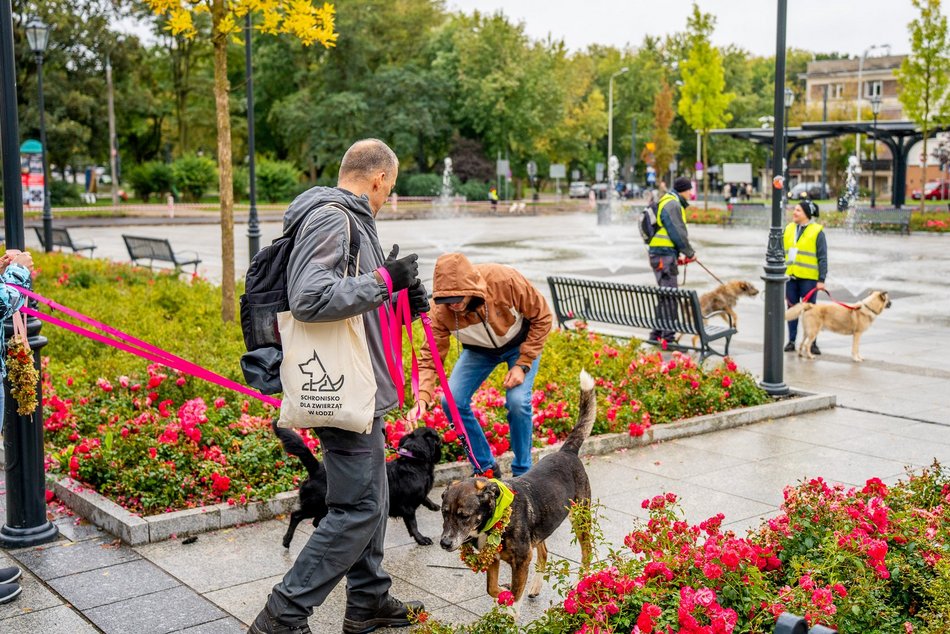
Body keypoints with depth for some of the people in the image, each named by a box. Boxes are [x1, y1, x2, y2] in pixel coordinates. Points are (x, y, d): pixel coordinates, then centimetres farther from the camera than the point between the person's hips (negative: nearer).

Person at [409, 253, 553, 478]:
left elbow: (542, 317, -22)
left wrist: (523, 364, -25)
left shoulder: (505, 280, -36)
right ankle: (485, 467, 7)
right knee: (452, 401, -13)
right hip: (479, 349, 3)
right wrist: (423, 398, -42)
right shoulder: (440, 309, -29)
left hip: (521, 343, -3)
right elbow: (431, 355, -25)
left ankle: (523, 472, -2)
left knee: (518, 401, -24)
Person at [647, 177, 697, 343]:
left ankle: (657, 334, 23)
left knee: (665, 296, 16)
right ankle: (668, 338, -8)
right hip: (665, 255, -11)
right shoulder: (672, 204, -13)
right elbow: (678, 233, -17)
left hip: (661, 254, 11)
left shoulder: (666, 201, 21)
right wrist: (690, 253, -5)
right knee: (669, 297, -9)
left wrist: (679, 253, 16)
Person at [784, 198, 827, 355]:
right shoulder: (789, 229, 8)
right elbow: (783, 253, 13)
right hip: (790, 277, 4)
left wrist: (821, 280, -11)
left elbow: (822, 258, -7)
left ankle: (812, 343, 11)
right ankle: (791, 341, 19)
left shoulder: (817, 232, -6)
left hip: (809, 278, -4)